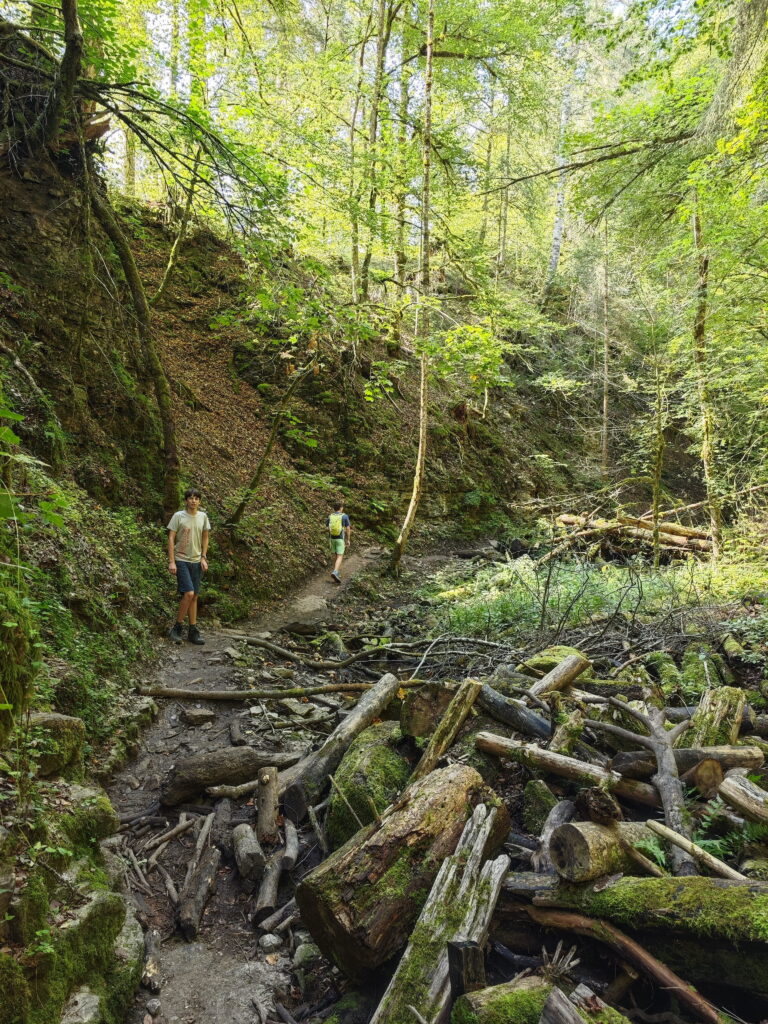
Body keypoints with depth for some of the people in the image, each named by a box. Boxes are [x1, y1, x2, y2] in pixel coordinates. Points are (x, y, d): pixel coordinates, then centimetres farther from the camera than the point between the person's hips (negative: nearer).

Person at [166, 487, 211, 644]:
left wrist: (204, 558, 6)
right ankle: (177, 628, 0)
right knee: (189, 593, -16)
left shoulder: (203, 516, 6)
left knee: (194, 596, 7)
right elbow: (171, 539, -7)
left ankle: (193, 631, 14)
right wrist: (171, 561, -12)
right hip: (181, 560, -5)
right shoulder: (178, 516, -7)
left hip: (196, 561, 5)